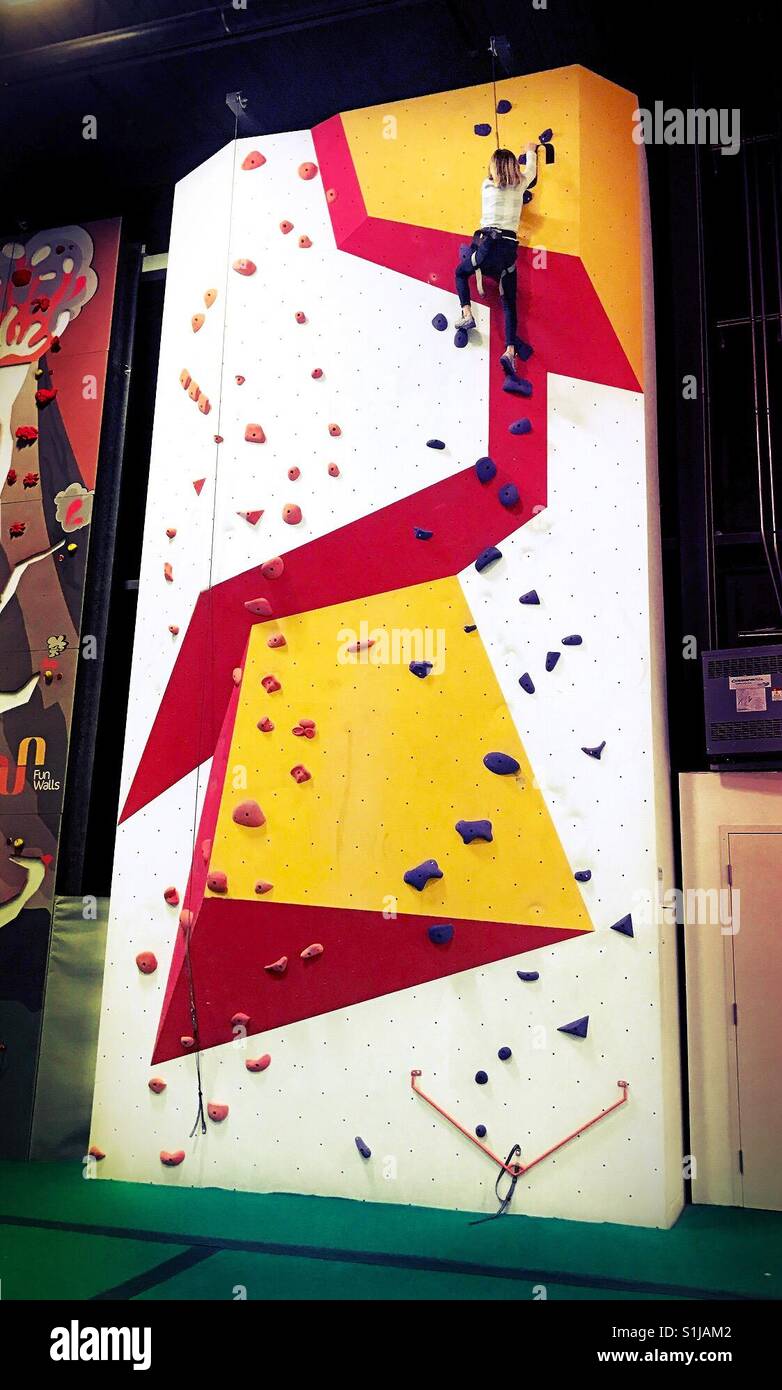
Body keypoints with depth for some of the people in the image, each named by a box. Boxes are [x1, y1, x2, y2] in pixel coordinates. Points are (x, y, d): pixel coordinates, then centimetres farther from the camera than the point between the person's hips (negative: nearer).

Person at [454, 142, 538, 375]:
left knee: (461, 273, 28)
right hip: (509, 247, 1)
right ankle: (510, 350, -15)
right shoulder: (520, 185, 9)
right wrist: (531, 151, 51)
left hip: (486, 242, -1)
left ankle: (466, 314, 5)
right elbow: (530, 171, 32)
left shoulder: (487, 185, 7)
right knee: (509, 303, 4)